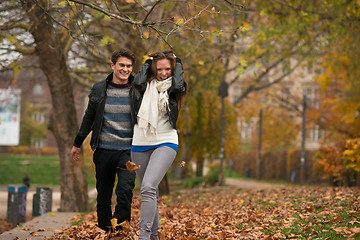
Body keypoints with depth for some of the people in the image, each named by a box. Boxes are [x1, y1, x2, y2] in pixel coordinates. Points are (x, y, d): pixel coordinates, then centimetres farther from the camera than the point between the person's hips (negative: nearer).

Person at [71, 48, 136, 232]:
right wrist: (77, 143, 21)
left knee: (125, 190, -18)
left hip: (128, 150, -2)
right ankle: (104, 230, 20)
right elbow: (89, 118, 16)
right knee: (103, 195, 7)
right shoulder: (99, 89, 5)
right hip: (103, 150, 2)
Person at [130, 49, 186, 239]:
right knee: (149, 193, 12)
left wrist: (177, 60, -4)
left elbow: (178, 84, -20)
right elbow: (137, 82, -15)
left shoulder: (173, 88, 3)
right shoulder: (146, 86, 6)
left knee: (148, 188, -23)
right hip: (140, 144, 4)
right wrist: (149, 60, 0)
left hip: (165, 143, -4)